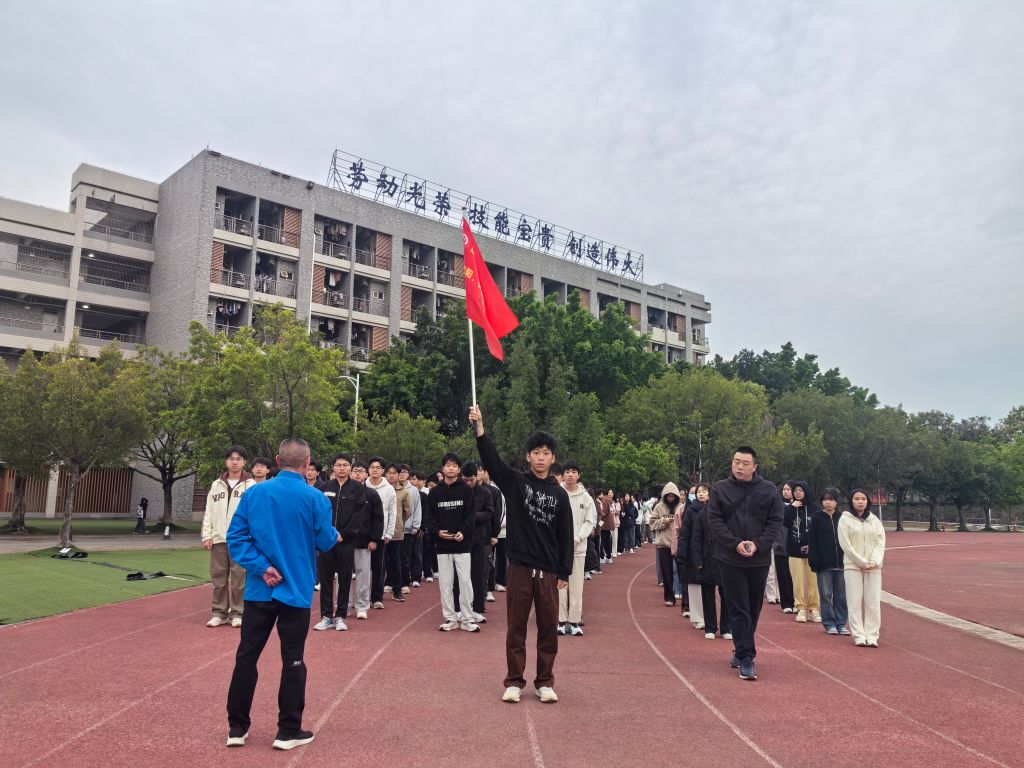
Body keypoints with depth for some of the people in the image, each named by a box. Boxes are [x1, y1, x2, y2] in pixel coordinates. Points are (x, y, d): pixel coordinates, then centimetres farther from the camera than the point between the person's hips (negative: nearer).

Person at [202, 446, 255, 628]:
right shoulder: (216, 485, 11)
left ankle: (237, 613, 11)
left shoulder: (251, 486, 0)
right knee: (218, 577, 7)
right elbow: (209, 512, 11)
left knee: (239, 578, 0)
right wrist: (206, 535, 2)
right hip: (218, 539, 3)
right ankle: (220, 612, 18)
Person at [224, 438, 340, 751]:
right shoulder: (314, 498, -11)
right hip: (296, 591, -3)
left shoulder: (254, 493, -1)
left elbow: (236, 536, -5)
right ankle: (289, 731, 15)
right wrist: (335, 536, 16)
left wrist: (261, 567, -9)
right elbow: (325, 543, -6)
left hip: (259, 590, 3)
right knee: (293, 660, 7)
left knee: (246, 656, 13)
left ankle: (237, 728, 21)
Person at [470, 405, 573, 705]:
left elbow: (565, 535, 6)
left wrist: (565, 572, 2)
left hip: (548, 571, 2)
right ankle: (514, 681, 17)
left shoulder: (559, 494, 5)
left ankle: (545, 682, 20)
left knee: (548, 627, 7)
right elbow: (491, 459, -14)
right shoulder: (515, 482, 1)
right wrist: (479, 428, -27)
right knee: (516, 627, 5)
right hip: (520, 567, -1)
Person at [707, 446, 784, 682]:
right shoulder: (720, 489, -1)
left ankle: (741, 651, 30)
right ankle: (746, 658, 2)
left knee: (753, 609, 13)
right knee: (738, 609, -2)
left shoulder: (769, 491, 2)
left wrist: (757, 544, -14)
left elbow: (775, 521, -1)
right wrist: (735, 544, -17)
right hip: (730, 559, -2)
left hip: (759, 559, 2)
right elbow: (714, 520, -5)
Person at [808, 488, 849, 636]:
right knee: (826, 595, 2)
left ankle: (841, 623, 17)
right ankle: (829, 624, 11)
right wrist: (814, 561, -10)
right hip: (824, 564, -2)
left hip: (841, 563, 2)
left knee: (841, 595, 7)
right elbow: (812, 541, -3)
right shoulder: (817, 518, 0)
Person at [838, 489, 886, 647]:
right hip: (853, 566, -3)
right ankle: (859, 636, 3)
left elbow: (880, 542, 4)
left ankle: (872, 636, 6)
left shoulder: (874, 520, 10)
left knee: (873, 602, 1)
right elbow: (845, 544, -5)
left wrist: (874, 562, -11)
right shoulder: (845, 519, 0)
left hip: (873, 567, 3)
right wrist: (862, 562, -10)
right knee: (855, 602, -2)